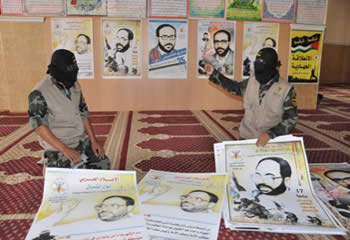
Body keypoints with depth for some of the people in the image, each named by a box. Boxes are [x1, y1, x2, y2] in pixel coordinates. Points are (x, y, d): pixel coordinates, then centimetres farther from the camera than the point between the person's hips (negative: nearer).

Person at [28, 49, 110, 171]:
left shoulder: (75, 85, 4)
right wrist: (64, 149, -23)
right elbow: (39, 126, -17)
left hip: (83, 141, 6)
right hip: (58, 148, -6)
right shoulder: (39, 93, -16)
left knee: (103, 164, -6)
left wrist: (93, 140, 0)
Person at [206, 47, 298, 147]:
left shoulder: (286, 90, -12)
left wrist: (271, 134, -23)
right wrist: (214, 73, 15)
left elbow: (291, 118, -11)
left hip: (271, 141, -3)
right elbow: (235, 87, 18)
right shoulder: (251, 82, -1)